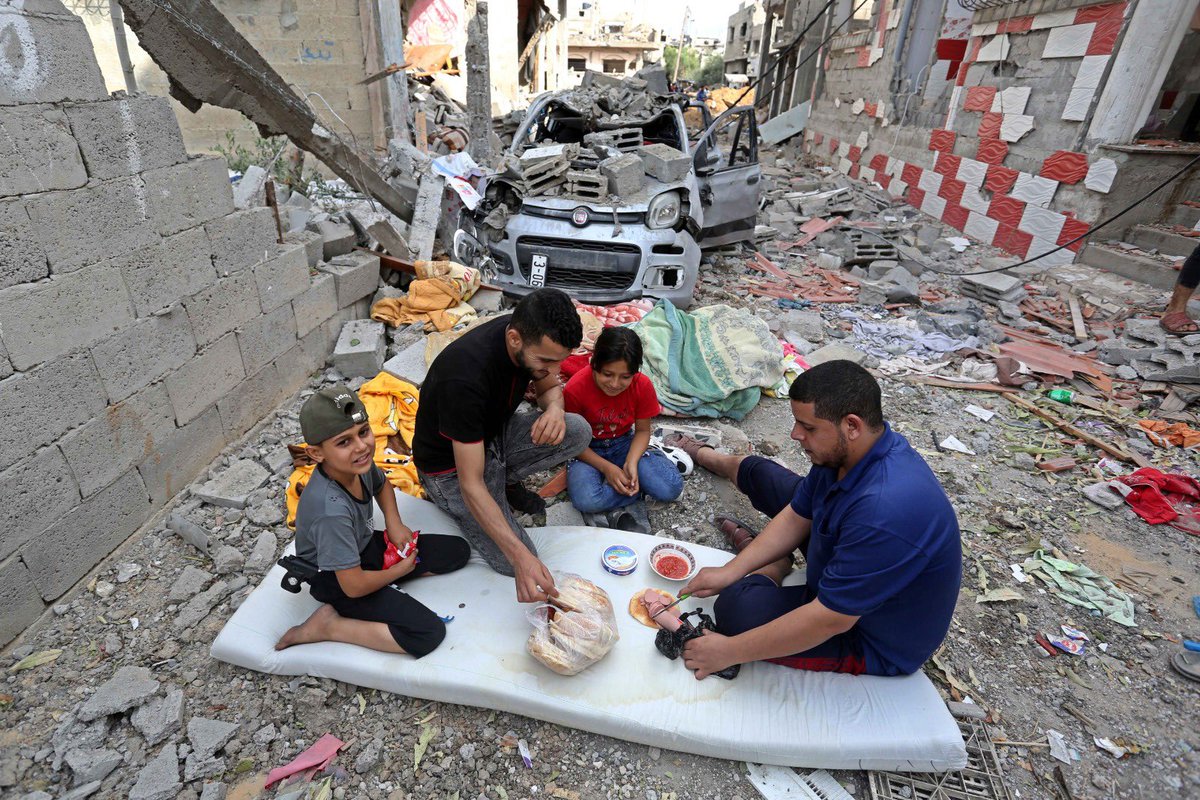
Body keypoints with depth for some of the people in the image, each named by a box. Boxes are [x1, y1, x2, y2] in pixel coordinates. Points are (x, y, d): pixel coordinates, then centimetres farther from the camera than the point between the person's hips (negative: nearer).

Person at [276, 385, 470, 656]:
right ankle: (327, 625, -6)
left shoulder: (359, 462, -16)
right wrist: (399, 570, -10)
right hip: (338, 581, -7)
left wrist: (394, 523, -4)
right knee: (429, 633, -19)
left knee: (458, 551, 5)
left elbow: (382, 485, 11)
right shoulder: (332, 511, -37)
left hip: (366, 546, 8)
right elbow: (354, 586, -28)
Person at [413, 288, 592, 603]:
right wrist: (521, 556, -41)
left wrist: (555, 408, -24)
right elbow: (470, 485, -34)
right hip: (450, 465, -6)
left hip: (494, 434, 7)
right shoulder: (465, 375, -39)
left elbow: (549, 387, 3)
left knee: (578, 431, -16)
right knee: (513, 563, -13)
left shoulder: (533, 336, -18)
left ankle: (504, 481, 6)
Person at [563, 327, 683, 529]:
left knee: (671, 488, -22)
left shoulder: (643, 385, -17)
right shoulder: (575, 389, -24)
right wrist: (606, 468, -23)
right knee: (587, 501, -33)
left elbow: (642, 430, -3)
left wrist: (631, 463, -22)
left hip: (624, 444, 2)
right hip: (588, 451, -1)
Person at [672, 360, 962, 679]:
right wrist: (729, 571, -9)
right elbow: (795, 518, -3)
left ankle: (773, 569, 2)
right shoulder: (846, 451, -15)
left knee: (739, 605, -29)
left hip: (875, 641, -7)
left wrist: (729, 651, -28)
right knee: (761, 474, 13)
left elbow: (830, 619, -36)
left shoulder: (886, 510, -43)